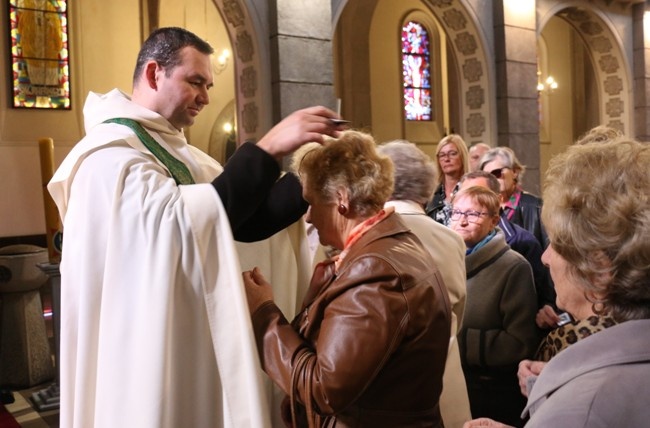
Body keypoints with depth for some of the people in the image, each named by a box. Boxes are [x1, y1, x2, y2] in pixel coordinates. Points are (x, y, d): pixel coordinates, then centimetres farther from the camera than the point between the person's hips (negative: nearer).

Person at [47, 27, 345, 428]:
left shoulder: (179, 153, 12)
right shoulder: (108, 154, -15)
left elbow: (246, 220, 4)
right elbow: (180, 219, -31)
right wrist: (268, 149, -31)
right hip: (146, 353, -8)